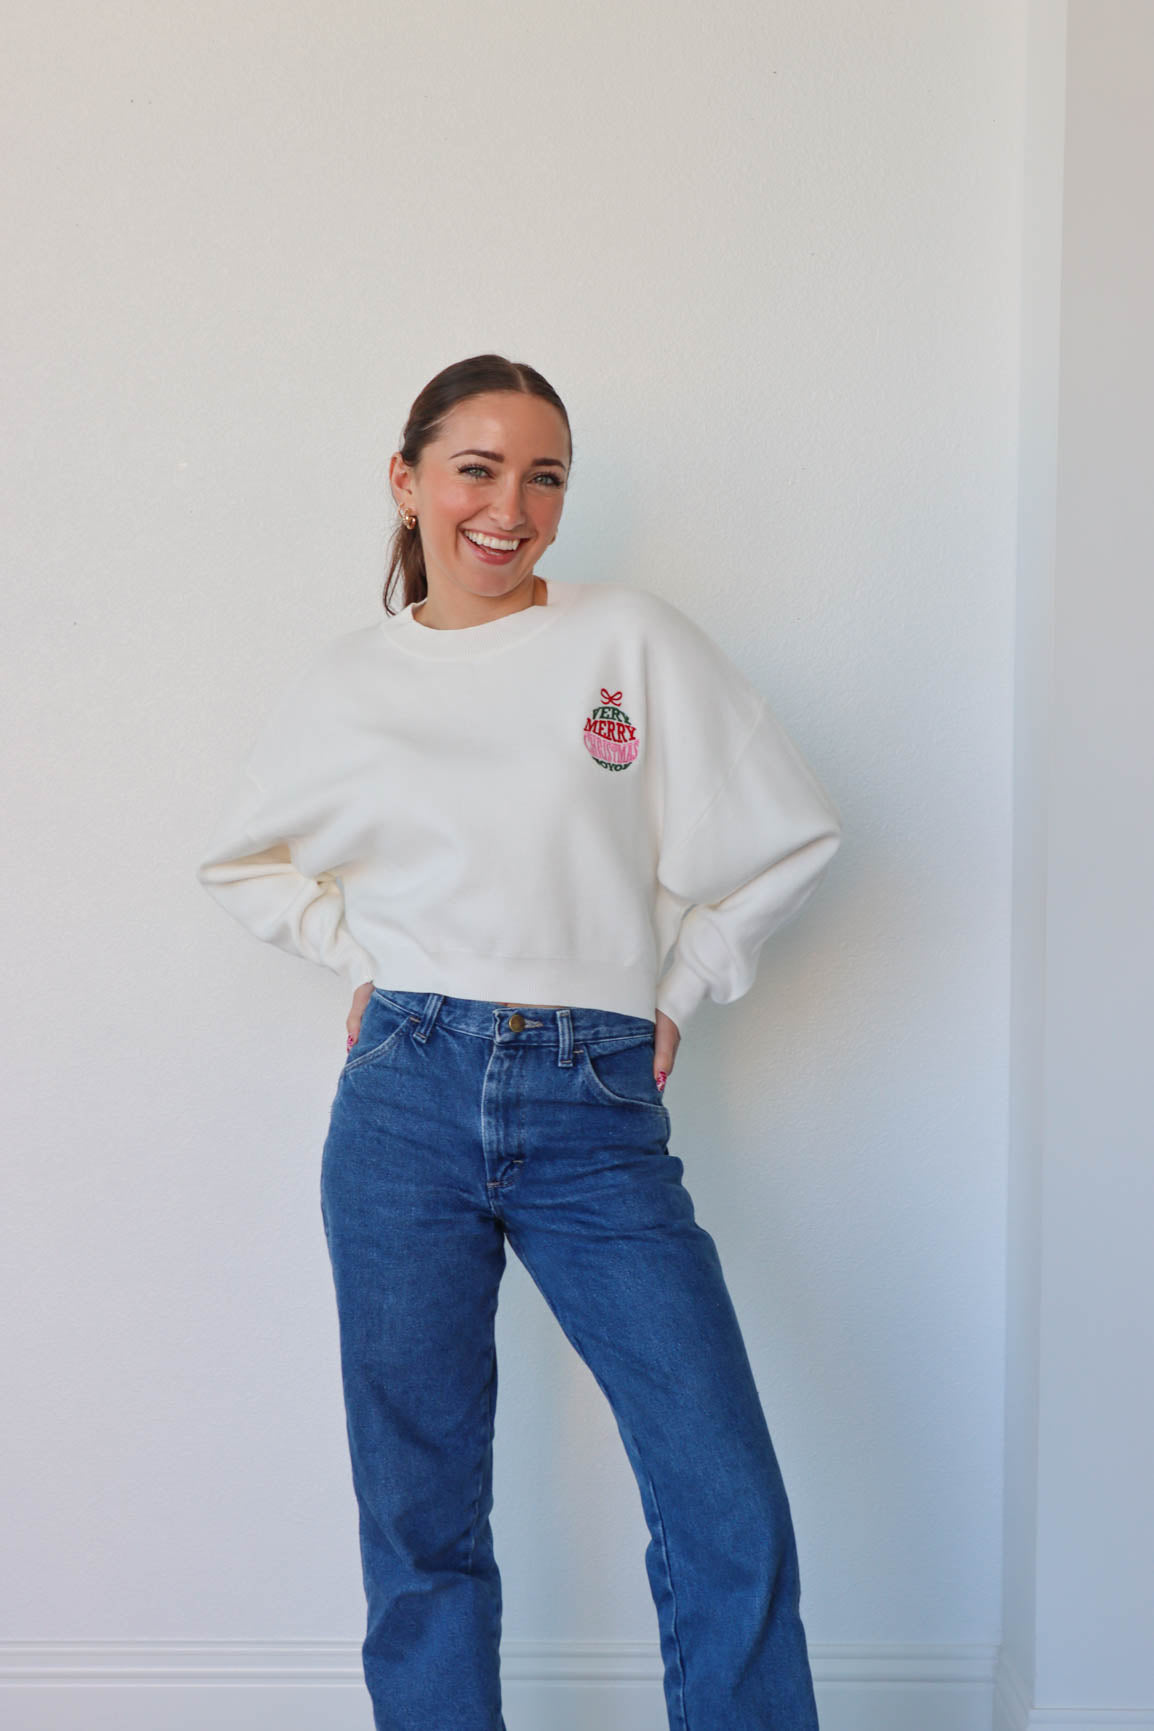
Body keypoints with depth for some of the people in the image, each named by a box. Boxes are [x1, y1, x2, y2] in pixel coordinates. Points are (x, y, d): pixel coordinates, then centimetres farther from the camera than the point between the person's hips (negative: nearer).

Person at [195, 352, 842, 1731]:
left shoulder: (633, 640, 4)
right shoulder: (345, 684, 9)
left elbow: (788, 841, 8)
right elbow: (242, 864, 25)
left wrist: (677, 988, 7)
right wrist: (360, 955, 11)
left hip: (601, 1114, -1)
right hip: (410, 1099, 1)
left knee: (732, 1518, -6)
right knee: (420, 1516, 7)